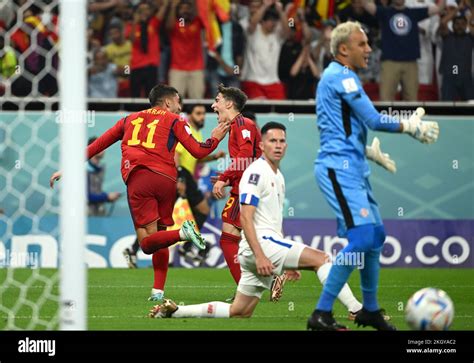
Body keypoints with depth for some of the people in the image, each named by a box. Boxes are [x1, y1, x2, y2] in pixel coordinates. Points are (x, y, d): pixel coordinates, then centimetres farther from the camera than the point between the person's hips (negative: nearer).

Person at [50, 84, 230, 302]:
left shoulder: (129, 120, 25)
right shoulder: (174, 121, 17)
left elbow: (96, 146, 26)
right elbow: (198, 151, 9)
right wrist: (215, 138, 28)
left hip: (138, 179, 0)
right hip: (167, 180, 0)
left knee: (147, 242, -9)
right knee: (159, 240, 15)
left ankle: (182, 233, -35)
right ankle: (158, 290, 6)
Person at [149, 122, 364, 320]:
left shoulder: (278, 177, 21)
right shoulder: (256, 172, -9)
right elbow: (245, 217, -17)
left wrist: (288, 263, 26)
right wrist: (260, 256, -25)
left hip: (272, 244, 10)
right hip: (260, 244, -10)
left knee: (239, 312, 9)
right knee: (321, 259, -16)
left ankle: (173, 311, 13)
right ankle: (357, 310, -18)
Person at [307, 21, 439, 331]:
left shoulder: (338, 77, 20)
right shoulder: (342, 77, -12)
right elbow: (374, 120, -16)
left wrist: (368, 151, 19)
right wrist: (410, 126, -6)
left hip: (352, 169, 11)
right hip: (340, 169, -11)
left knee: (375, 236, 14)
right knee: (362, 237, -17)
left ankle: (370, 310, 25)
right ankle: (322, 314, -16)